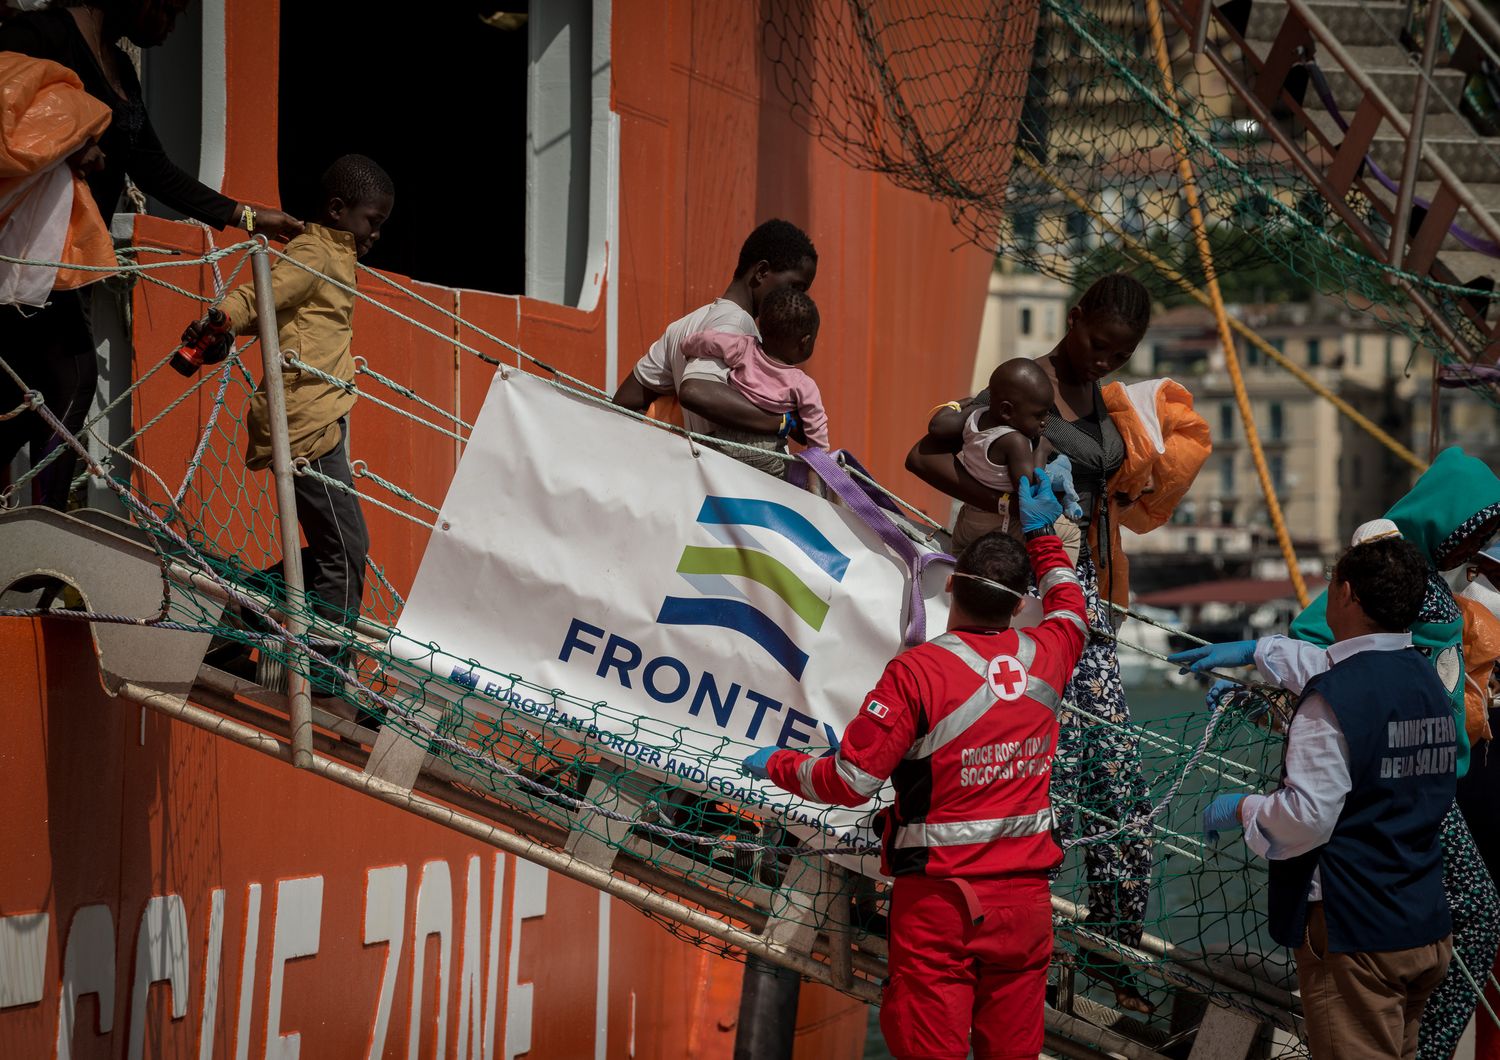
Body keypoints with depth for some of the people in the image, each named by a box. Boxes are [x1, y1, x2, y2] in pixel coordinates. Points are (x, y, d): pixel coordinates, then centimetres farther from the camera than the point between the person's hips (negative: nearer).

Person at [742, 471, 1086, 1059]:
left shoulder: (917, 670, -14)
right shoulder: (1044, 657, 2)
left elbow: (851, 781, -13)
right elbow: (1070, 607, 29)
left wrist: (776, 764, 4)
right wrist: (1042, 532, 39)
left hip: (939, 898, -5)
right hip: (1026, 897, 5)